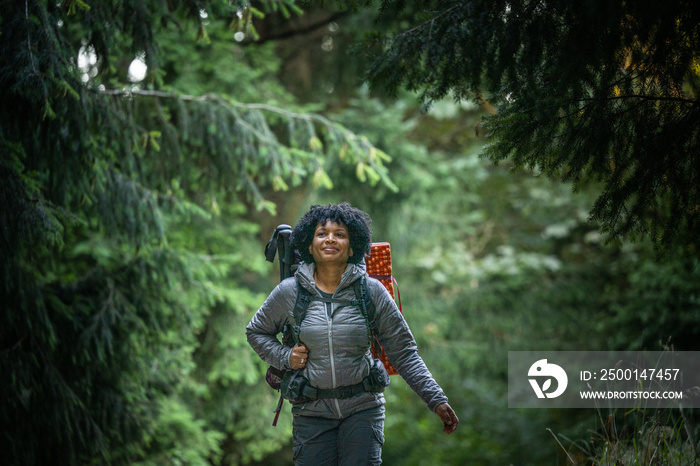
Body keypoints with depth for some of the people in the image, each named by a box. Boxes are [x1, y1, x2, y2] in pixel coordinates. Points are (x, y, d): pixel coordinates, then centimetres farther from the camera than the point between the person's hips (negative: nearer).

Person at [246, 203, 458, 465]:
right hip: (311, 411, 1)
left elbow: (403, 353, 2)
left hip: (363, 408, -1)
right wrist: (284, 357, -1)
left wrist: (436, 400, -3)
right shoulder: (289, 292, 1)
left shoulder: (372, 291, 0)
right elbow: (256, 332, 18)